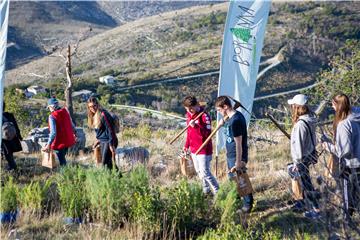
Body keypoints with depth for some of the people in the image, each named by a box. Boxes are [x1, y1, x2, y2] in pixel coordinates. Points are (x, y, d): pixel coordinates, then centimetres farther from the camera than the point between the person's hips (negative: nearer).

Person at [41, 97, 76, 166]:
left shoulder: (52, 116, -19)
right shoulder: (65, 111, -1)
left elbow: (53, 132, -25)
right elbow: (71, 124, 12)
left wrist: (48, 145, -22)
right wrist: (74, 132, 29)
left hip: (59, 142, -6)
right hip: (68, 140, 6)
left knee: (61, 160, 4)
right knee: (62, 157, 23)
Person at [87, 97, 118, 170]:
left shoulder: (103, 114, -18)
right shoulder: (94, 116, 9)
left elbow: (110, 130, -19)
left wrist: (111, 145, -21)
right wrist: (98, 140, 17)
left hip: (108, 142, -9)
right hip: (102, 142, 9)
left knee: (105, 163, -10)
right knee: (108, 163, 12)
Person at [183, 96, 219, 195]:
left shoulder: (204, 115, -17)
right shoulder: (188, 115, 7)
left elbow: (207, 133, -25)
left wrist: (196, 126, -36)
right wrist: (186, 145, 21)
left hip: (204, 150, -8)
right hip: (193, 149, 8)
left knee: (205, 172, -10)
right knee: (199, 172, 15)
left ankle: (217, 192, 0)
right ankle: (206, 191, 28)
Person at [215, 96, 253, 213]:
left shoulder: (235, 121, -27)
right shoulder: (235, 115, 3)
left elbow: (238, 143, -24)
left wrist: (238, 162, -20)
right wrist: (224, 123, 2)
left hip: (237, 157, -10)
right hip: (230, 155, 10)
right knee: (233, 180, 22)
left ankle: (248, 205, 18)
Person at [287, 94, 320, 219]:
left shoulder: (300, 124, -28)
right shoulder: (310, 119, 0)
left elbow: (299, 144, -25)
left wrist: (297, 163, -16)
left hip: (303, 158, -9)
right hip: (310, 154, 9)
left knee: (306, 183, 3)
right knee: (305, 181, 25)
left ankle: (316, 210, 9)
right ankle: (307, 202, 40)